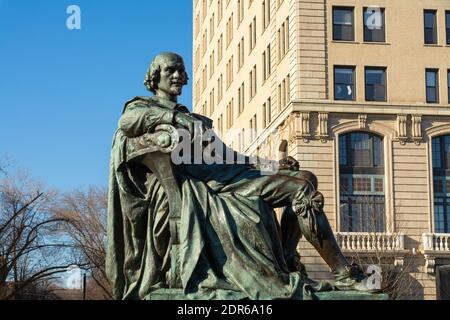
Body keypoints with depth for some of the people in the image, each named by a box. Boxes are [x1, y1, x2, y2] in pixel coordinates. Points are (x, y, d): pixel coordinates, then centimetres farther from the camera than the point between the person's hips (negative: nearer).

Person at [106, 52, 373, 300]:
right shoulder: (141, 106, 16)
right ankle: (344, 273, -29)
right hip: (193, 184, -7)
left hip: (225, 176, 7)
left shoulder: (199, 120, 35)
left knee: (304, 181, -8)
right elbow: (127, 121, -9)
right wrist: (173, 116, -22)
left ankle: (285, 263, -21)